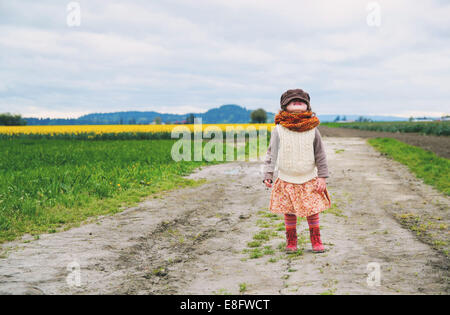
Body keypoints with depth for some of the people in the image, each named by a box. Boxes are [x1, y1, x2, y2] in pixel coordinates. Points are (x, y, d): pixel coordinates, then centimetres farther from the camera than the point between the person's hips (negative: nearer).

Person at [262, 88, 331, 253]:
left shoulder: (312, 129, -2)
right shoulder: (279, 130, -5)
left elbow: (320, 155, 3)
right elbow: (271, 153, 0)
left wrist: (322, 177, 0)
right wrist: (268, 174, -5)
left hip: (309, 180, 1)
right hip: (286, 181, 0)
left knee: (312, 210, 4)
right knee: (289, 212, 6)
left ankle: (316, 240, 21)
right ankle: (291, 241, 23)